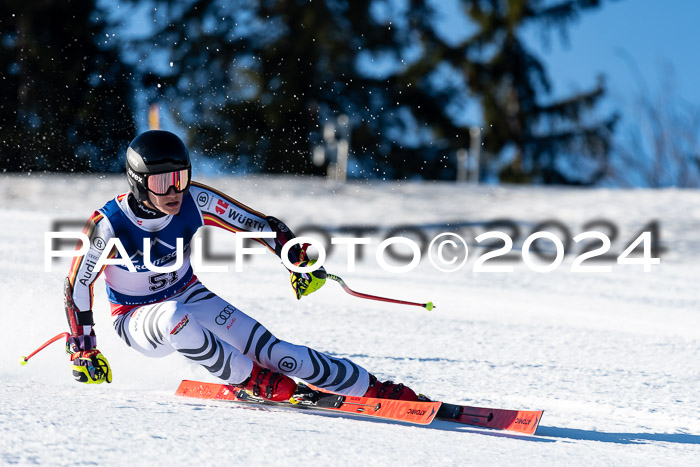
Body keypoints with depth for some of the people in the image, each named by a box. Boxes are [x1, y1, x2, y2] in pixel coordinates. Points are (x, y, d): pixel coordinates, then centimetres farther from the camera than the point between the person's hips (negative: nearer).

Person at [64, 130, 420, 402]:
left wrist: (299, 258, -22)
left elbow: (258, 225, -9)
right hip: (137, 320, -3)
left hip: (189, 297, 3)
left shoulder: (194, 201, -18)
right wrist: (82, 350, -11)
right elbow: (77, 284, -14)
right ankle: (251, 380, -19)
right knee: (175, 318, -39)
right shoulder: (108, 226, -27)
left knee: (269, 350, -16)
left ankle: (372, 389, -14)